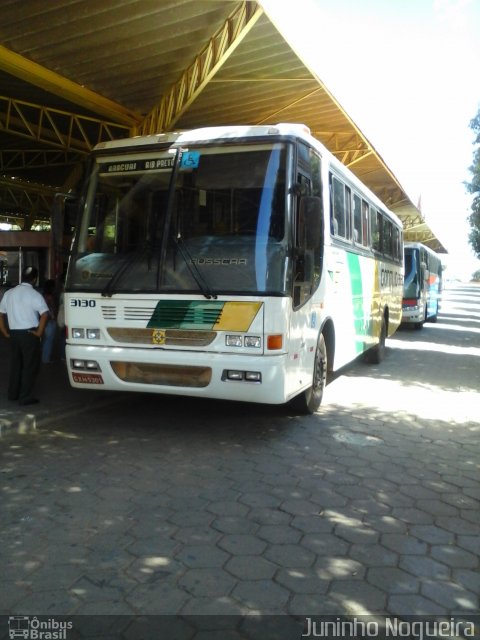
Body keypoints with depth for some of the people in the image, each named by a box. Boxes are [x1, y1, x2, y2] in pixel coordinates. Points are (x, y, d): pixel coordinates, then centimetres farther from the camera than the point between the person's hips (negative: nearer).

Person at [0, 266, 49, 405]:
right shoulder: (35, 295, -10)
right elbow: (45, 314, -24)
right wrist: (39, 332, -15)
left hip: (14, 333, 6)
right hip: (29, 334, -6)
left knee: (15, 364, 18)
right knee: (30, 366, 2)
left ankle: (13, 394, 26)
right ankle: (25, 397, 4)